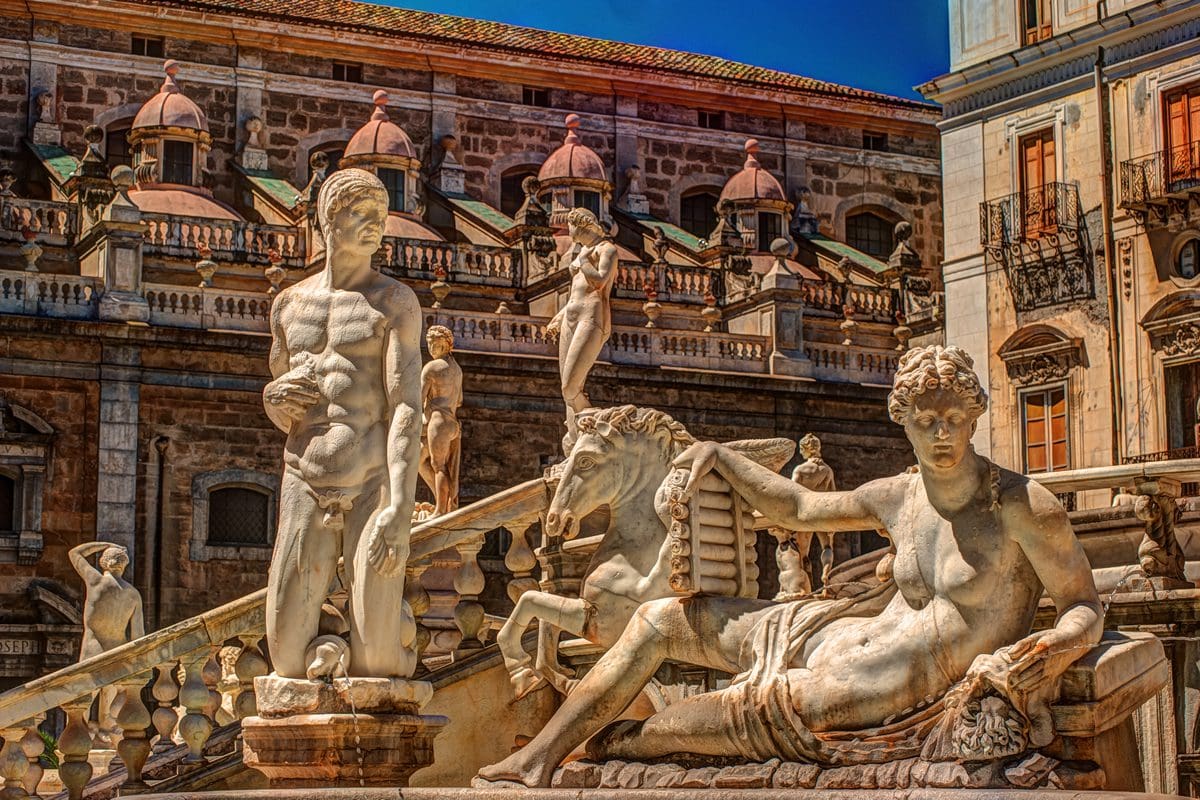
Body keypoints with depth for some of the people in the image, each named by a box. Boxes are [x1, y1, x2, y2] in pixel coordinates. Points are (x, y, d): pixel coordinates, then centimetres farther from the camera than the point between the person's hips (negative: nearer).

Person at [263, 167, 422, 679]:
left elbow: (407, 408, -10)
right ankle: (341, 630, 26)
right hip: (305, 489, 4)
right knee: (288, 658, -5)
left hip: (374, 488, -3)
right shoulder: (289, 304, 14)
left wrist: (399, 508, -22)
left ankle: (396, 622, 25)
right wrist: (276, 401, -3)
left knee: (376, 666, -9)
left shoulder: (395, 301, 0)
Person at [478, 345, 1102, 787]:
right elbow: (796, 508, 22)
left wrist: (1055, 648, -30)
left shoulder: (1021, 505, -13)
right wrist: (719, 457, 15)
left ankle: (619, 744, 6)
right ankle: (536, 759, -2)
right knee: (660, 619, 3)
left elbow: (1085, 606, -8)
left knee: (759, 707, -28)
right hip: (844, 635, 8)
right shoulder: (897, 498, 6)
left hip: (906, 685, -8)